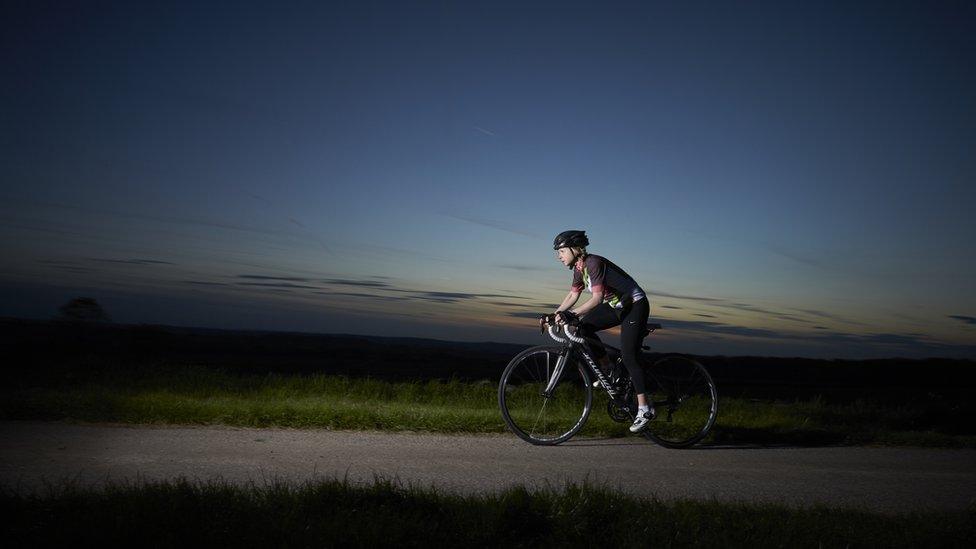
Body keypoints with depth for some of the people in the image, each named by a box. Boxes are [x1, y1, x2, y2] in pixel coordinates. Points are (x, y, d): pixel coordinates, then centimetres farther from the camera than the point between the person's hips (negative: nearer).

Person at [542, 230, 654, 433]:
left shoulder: (593, 263, -25)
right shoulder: (579, 268, 2)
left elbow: (597, 298, -33)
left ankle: (645, 408, -6)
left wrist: (571, 314, -40)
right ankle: (608, 370, 6)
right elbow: (573, 295, 9)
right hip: (617, 306, 9)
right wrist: (554, 314, 1)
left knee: (628, 357, -13)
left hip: (635, 305, -9)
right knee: (584, 326, -8)